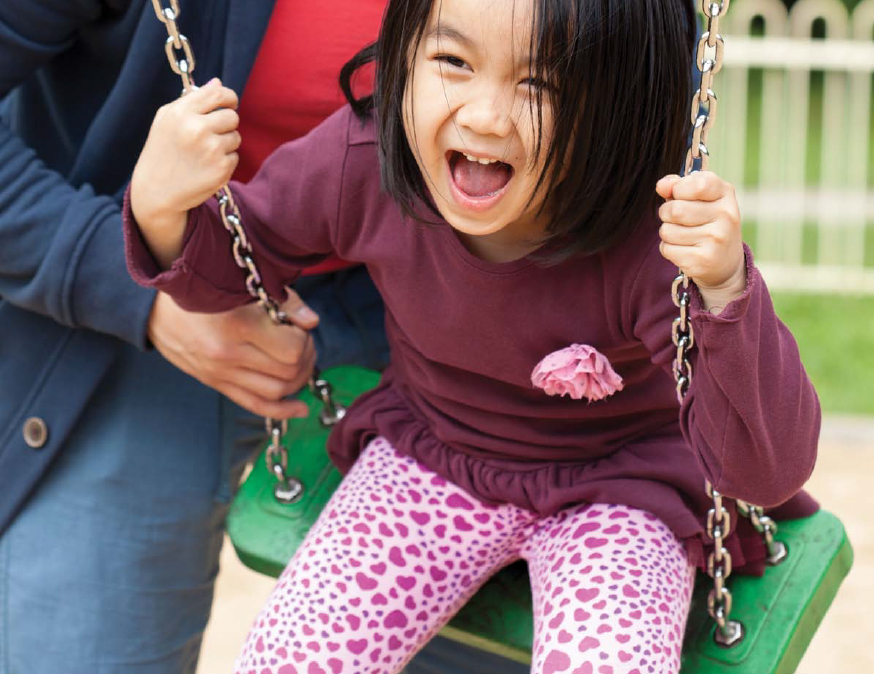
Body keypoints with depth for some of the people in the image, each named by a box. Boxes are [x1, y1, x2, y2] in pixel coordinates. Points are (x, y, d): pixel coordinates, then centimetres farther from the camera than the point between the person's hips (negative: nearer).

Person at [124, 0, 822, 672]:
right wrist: (162, 211, -25)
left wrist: (727, 291, -52)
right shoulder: (363, 165, -21)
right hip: (429, 459, 3)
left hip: (616, 489, -3)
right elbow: (229, 265, 0)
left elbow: (771, 472, -35)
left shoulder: (657, 243, -32)